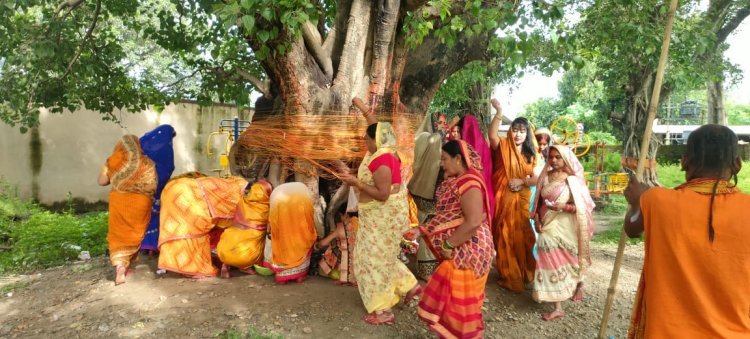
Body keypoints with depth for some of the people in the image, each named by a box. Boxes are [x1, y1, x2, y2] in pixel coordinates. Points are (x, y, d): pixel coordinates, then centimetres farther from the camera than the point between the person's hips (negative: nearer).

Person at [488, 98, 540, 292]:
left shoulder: (530, 154, 7)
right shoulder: (503, 147, -4)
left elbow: (536, 179, 5)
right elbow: (492, 135, -25)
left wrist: (522, 181, -14)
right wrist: (499, 112, -34)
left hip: (522, 200, 3)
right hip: (504, 200, -3)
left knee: (522, 237, 12)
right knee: (505, 238, 5)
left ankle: (524, 274, 28)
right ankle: (509, 277, 17)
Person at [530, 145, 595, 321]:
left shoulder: (573, 181, -10)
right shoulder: (545, 177, 5)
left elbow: (582, 207, -11)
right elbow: (539, 201, 11)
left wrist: (563, 207, -25)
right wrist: (537, 219, -1)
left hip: (565, 228, -4)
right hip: (548, 227, 5)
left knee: (568, 260, 10)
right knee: (552, 263, 6)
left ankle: (578, 285, 37)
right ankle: (558, 308, 16)